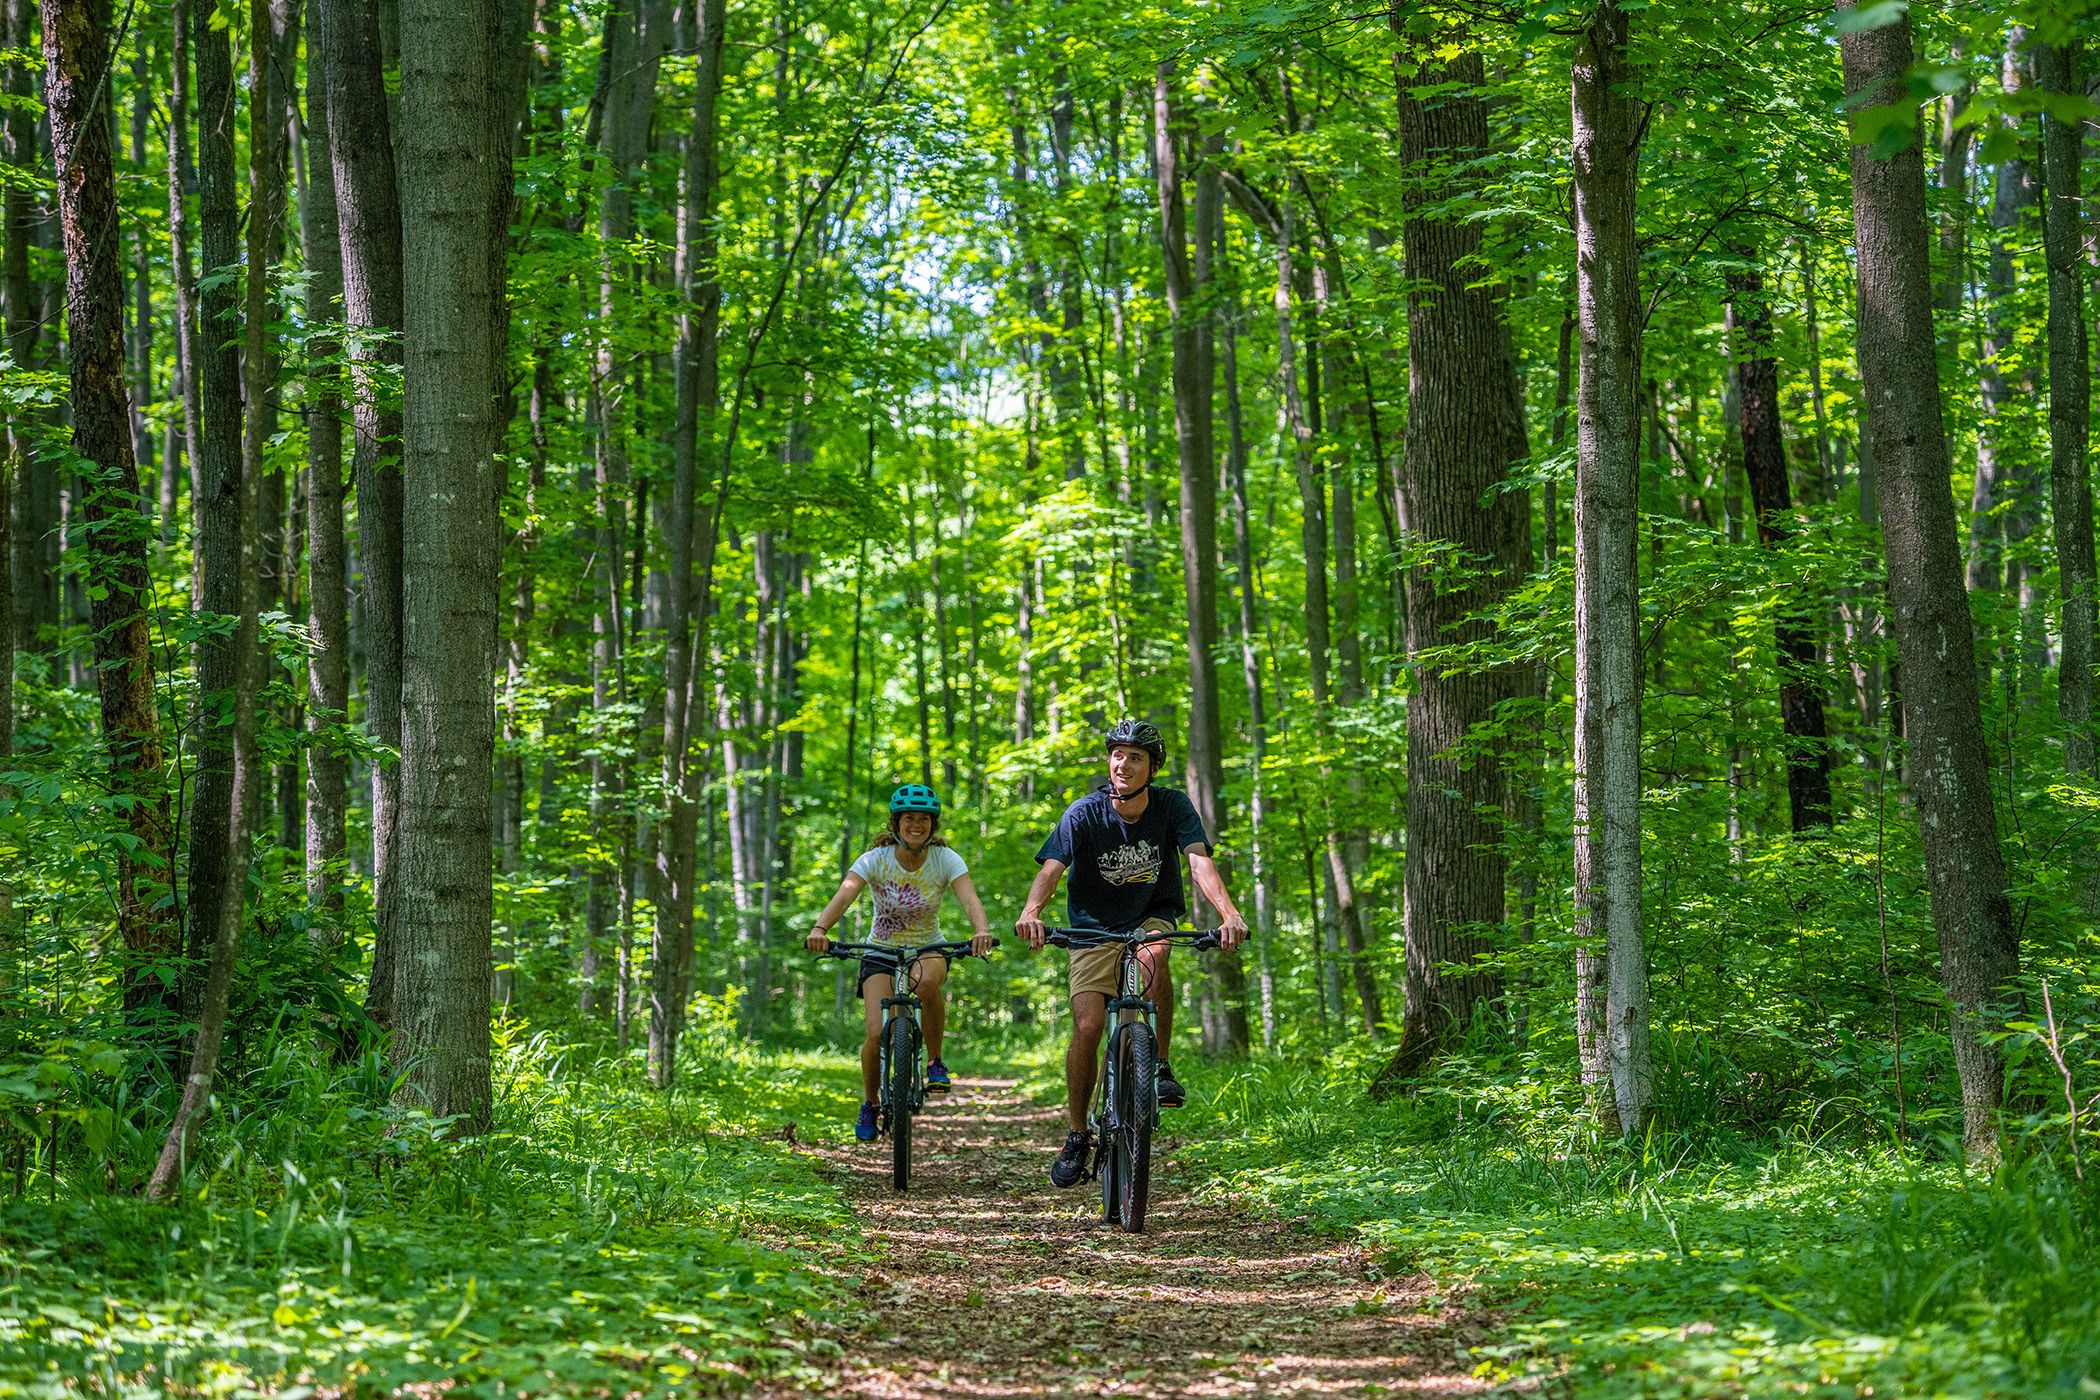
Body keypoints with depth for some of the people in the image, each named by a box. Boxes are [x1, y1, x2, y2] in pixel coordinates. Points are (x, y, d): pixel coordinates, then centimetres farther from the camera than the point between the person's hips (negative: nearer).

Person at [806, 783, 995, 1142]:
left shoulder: (945, 859, -13)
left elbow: (969, 899, -29)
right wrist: (820, 928, -49)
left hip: (928, 948, 0)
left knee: (927, 981, -38)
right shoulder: (875, 859, -15)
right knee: (878, 1033, -19)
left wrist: (981, 931, -50)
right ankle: (868, 1104, 10)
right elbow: (844, 895, -30)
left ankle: (935, 1062, -15)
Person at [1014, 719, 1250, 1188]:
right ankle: (1077, 1137, 1)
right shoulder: (1085, 814, -15)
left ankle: (1160, 1069, -21)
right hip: (1094, 929, 0)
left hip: (1151, 918, 0)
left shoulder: (1173, 806, -13)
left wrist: (1228, 913, -45)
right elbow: (1051, 868, -26)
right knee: (1088, 1027, -15)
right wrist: (1031, 911, -48)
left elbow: (1200, 861, -26)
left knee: (1153, 955, -36)